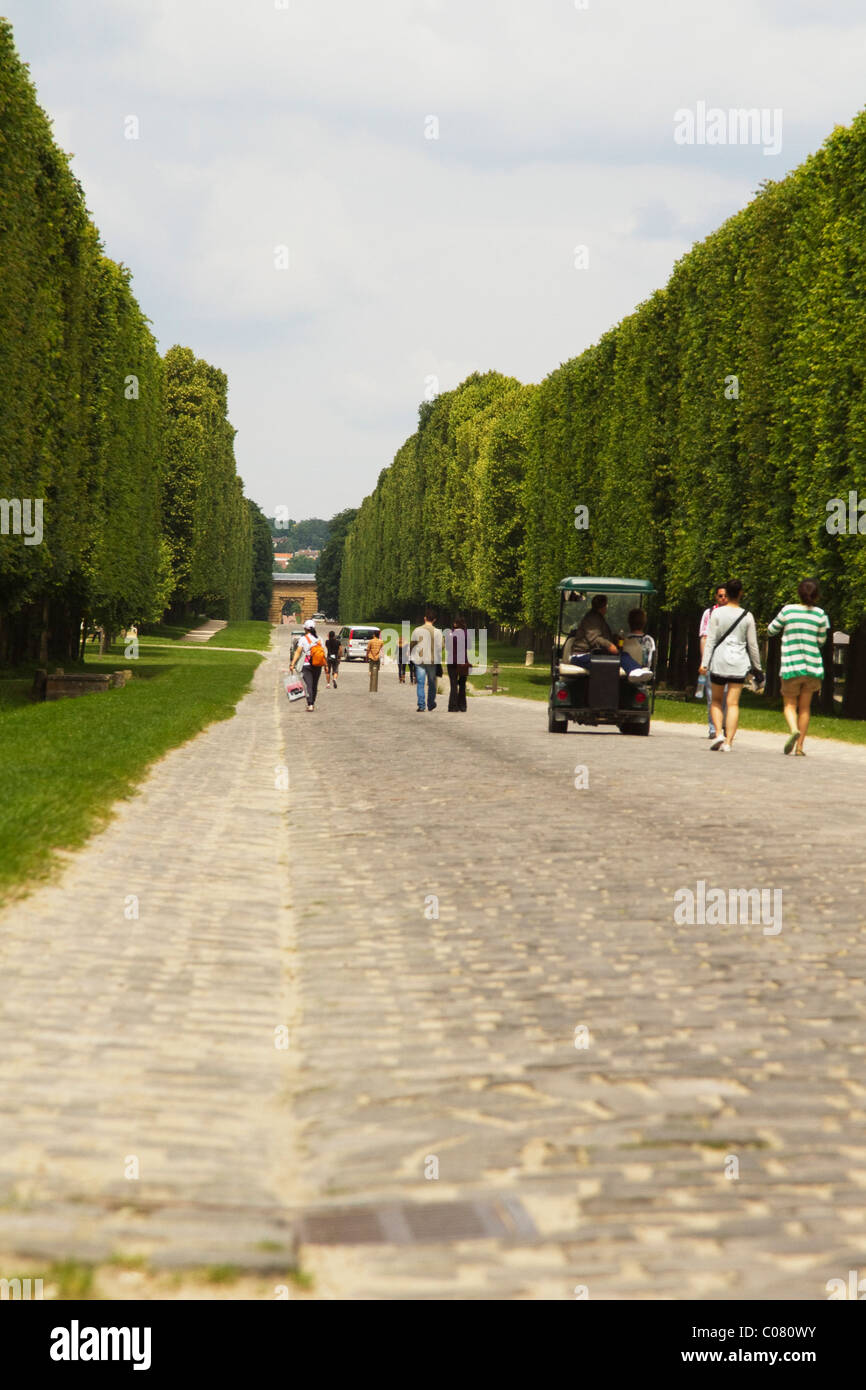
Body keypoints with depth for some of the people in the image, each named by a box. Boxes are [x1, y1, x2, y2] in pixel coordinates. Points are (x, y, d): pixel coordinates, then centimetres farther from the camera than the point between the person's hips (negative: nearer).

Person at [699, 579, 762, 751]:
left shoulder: (717, 613, -2)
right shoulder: (747, 616, 2)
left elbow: (711, 639, -4)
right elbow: (753, 644, 6)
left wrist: (705, 662, -3)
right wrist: (757, 666, 15)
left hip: (719, 661, -1)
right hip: (739, 663, 1)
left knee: (716, 700, 14)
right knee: (733, 703, 0)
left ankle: (718, 733, -6)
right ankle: (728, 742, -8)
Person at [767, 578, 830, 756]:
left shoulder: (788, 610, -4)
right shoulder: (820, 614, -1)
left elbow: (771, 630, 8)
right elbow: (821, 641, 5)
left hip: (791, 665, -2)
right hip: (812, 665, 2)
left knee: (789, 704, 9)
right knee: (805, 707, 11)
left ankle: (794, 729, -22)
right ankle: (800, 746, 8)